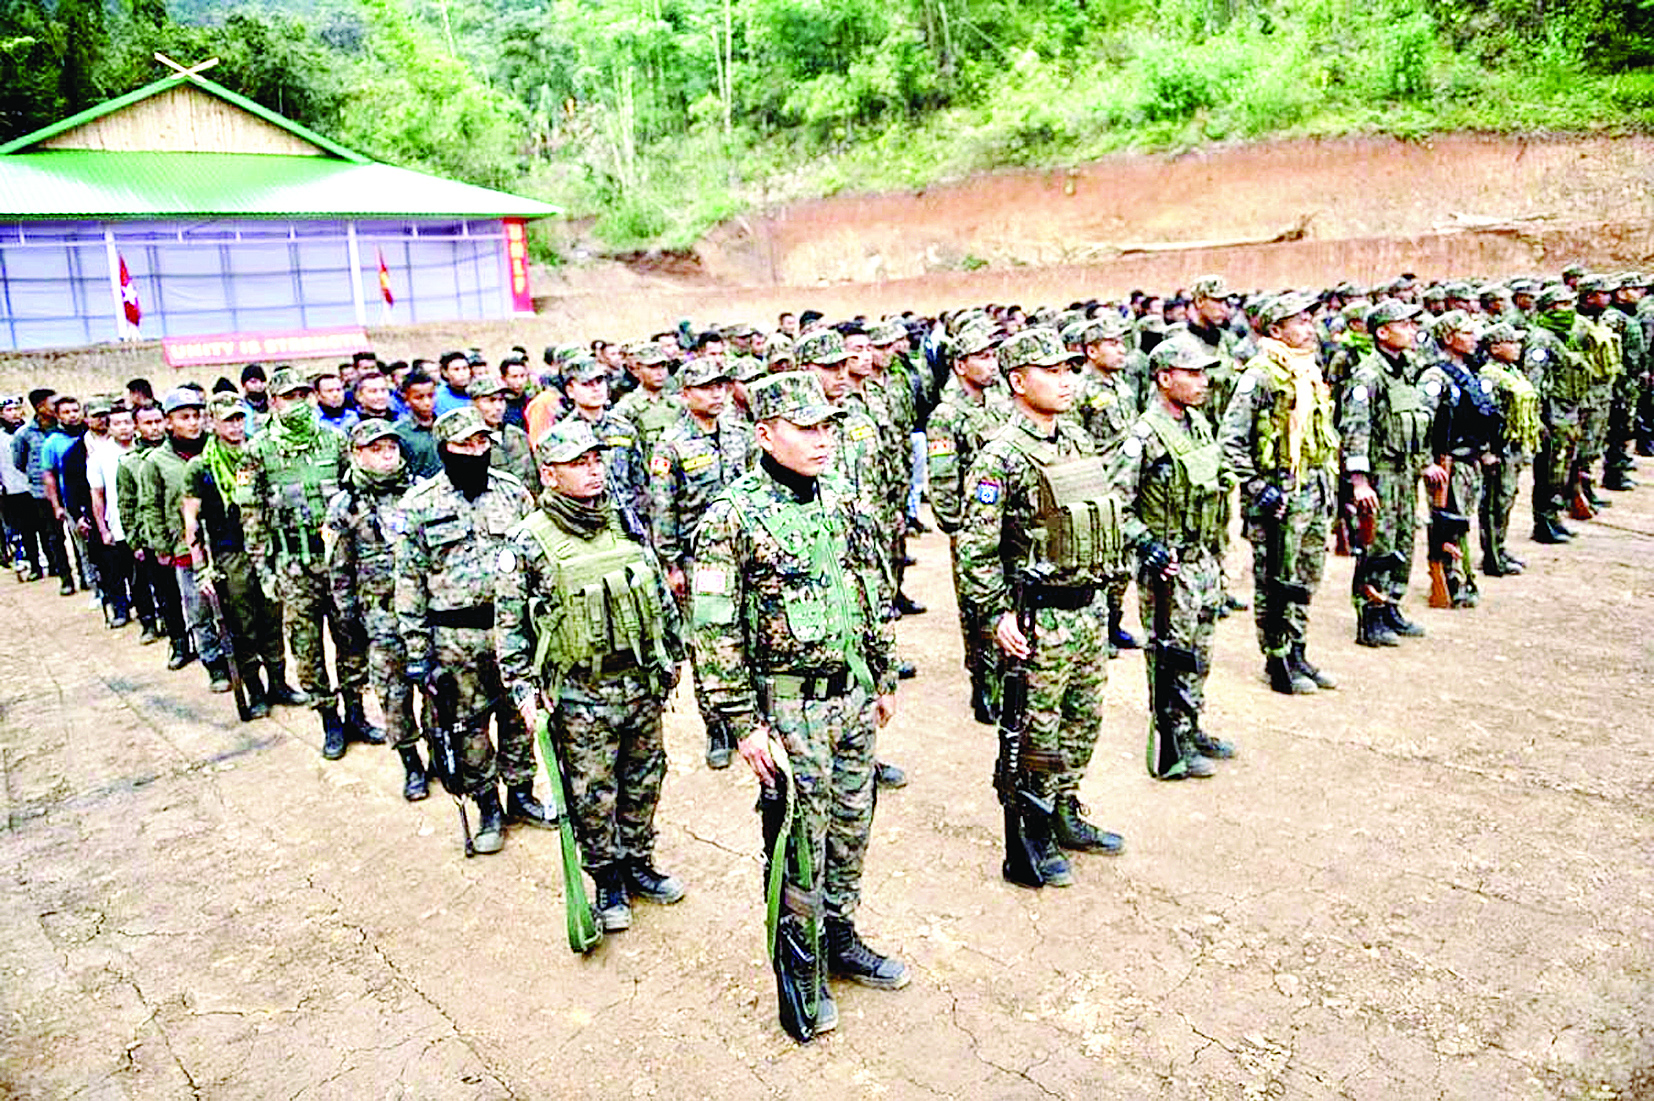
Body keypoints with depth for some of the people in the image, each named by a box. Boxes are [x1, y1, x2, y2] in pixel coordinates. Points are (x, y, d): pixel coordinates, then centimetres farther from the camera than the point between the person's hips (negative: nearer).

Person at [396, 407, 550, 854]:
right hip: (456, 635, -2)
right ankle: (488, 808, 22)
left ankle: (521, 795, 30)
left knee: (518, 713, 13)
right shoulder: (420, 504, -5)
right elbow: (409, 579, -2)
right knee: (470, 721, 7)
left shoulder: (511, 490, 3)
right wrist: (415, 646, -5)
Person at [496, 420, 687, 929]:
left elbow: (661, 595, 14)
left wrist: (673, 656, 15)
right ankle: (606, 881, 27)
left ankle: (638, 863, 37)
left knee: (644, 782, 17)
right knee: (594, 796, 8)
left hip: (642, 685, 5)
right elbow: (509, 623, -6)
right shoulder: (528, 542, -10)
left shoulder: (627, 523, 4)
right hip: (579, 697, -4)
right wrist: (523, 689, -11)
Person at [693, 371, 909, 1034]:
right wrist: (744, 724, -16)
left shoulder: (842, 504, 6)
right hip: (790, 705, -6)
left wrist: (883, 679, 17)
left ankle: (840, 938, 38)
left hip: (853, 695, 6)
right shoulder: (733, 518, -14)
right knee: (799, 842, 5)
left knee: (851, 826, 18)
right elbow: (715, 633, -15)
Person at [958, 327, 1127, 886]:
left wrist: (1102, 591, 19)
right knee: (1036, 733, 4)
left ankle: (1066, 815, 37)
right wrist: (997, 614, -22)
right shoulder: (1002, 457, -17)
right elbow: (975, 546, -20)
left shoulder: (1079, 440, 9)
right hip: (1040, 616, -8)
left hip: (1089, 608, 8)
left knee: (1083, 721, 20)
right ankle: (1030, 839, 18)